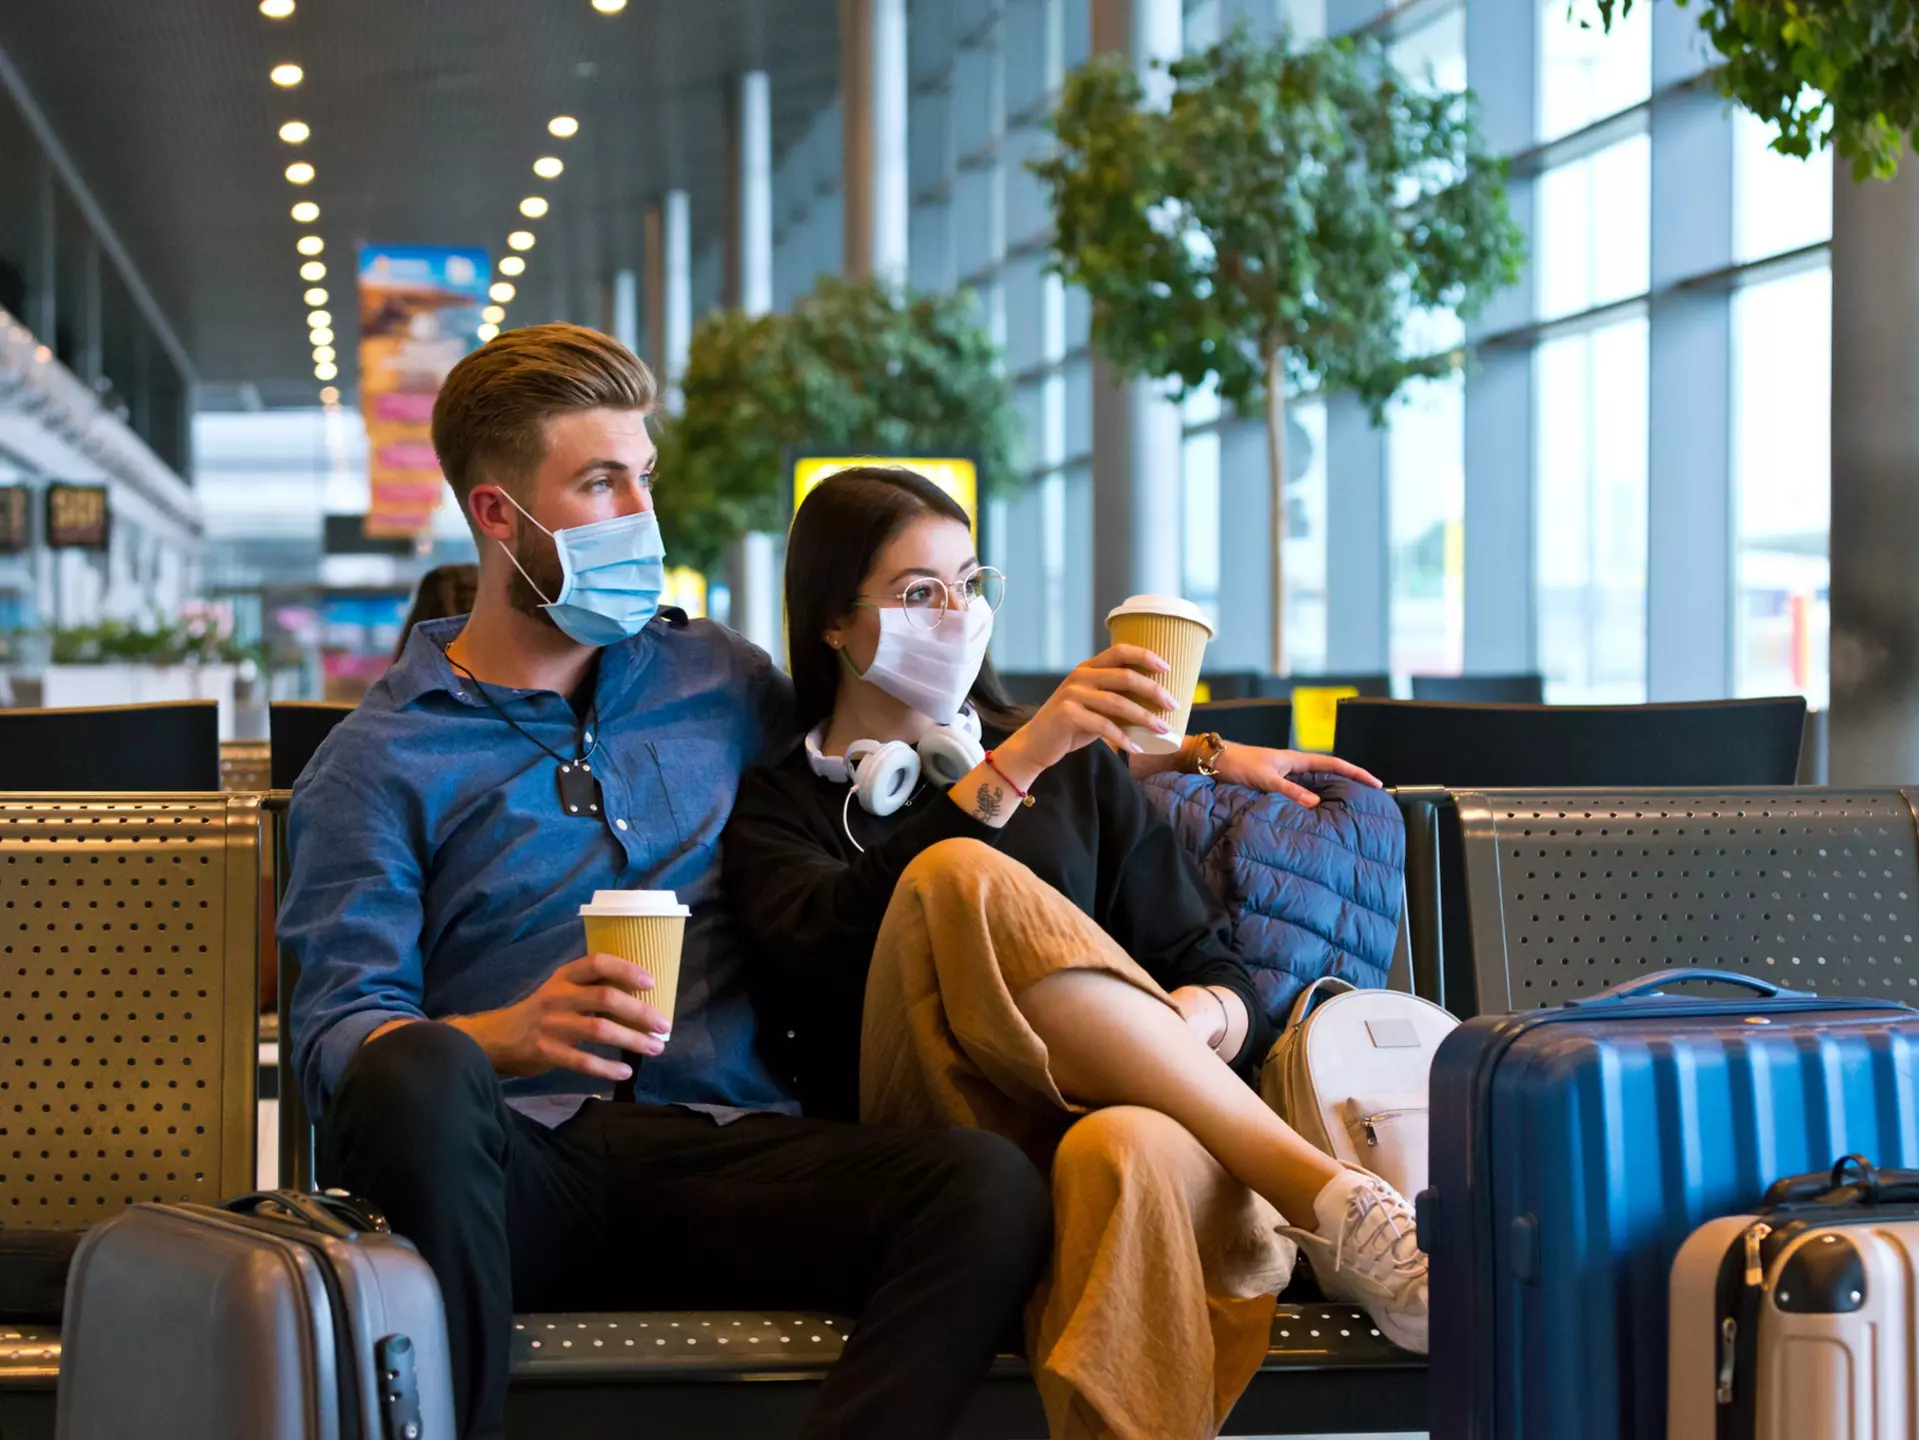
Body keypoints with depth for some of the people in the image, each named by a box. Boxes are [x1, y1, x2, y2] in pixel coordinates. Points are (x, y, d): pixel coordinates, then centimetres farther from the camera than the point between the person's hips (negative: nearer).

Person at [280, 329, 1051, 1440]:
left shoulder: (718, 679, 23)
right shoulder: (382, 761, 10)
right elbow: (339, 1031, 0)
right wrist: (509, 1036, -22)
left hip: (724, 1151, 3)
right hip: (518, 1166, -2)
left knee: (991, 1187, -28)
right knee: (419, 1075, -39)